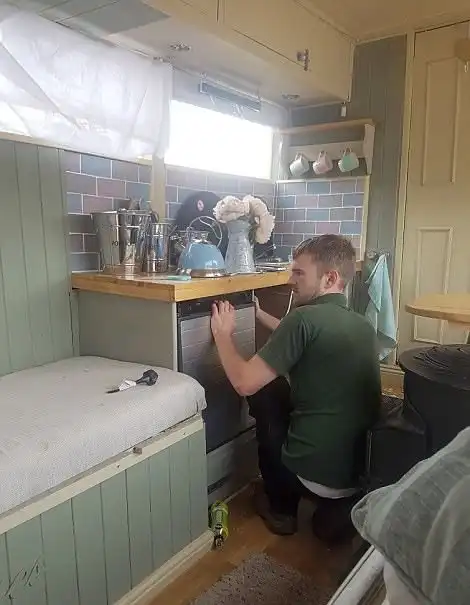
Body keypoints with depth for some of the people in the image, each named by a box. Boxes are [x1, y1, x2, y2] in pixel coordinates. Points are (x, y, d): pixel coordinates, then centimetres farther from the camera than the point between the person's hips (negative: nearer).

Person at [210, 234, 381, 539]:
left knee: (264, 392, 13)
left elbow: (245, 383, -17)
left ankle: (282, 508, 26)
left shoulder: (305, 317, -20)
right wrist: (259, 314, 28)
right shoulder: (363, 324, 4)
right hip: (365, 466, 7)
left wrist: (223, 334, -1)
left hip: (320, 472, -7)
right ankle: (337, 502, 18)